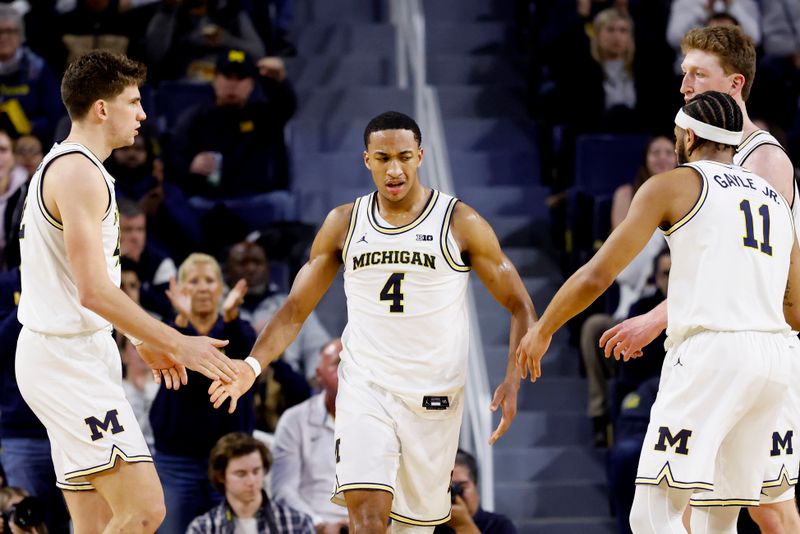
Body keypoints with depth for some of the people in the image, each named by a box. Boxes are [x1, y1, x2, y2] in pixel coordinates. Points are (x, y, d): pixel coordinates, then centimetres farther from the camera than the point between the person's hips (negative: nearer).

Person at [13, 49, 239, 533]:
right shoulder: (79, 172, -15)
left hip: (72, 354, 11)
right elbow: (94, 291, -22)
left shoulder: (61, 166, 18)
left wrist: (146, 343, 27)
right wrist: (178, 345, -17)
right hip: (69, 360, -11)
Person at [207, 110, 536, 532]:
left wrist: (512, 382, -17)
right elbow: (295, 309, 8)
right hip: (364, 388, 1)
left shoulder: (461, 224, -3)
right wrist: (252, 365, -10)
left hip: (434, 397, -1)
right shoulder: (343, 225, 5)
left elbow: (520, 308, -1)